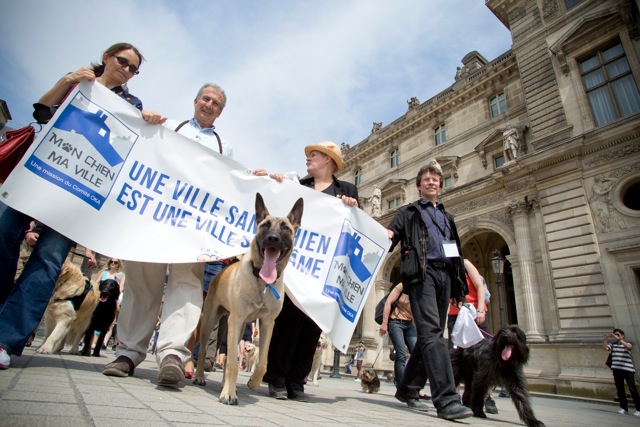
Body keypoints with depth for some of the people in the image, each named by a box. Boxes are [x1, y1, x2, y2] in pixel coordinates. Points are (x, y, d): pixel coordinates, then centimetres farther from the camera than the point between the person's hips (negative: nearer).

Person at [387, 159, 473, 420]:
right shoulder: (408, 212, 16)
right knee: (432, 332, -17)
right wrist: (386, 236, -23)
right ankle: (447, 399, -20)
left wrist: (459, 285, 15)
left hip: (445, 275, 6)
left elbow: (456, 251, 24)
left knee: (432, 335, 5)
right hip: (421, 272, -5)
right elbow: (390, 236, 2)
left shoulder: (447, 217, 29)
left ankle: (408, 389, 18)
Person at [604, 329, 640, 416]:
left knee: (632, 389, -5)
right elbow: (606, 348, -7)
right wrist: (606, 339, -16)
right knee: (619, 389, 5)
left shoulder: (627, 344, 2)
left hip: (628, 369, -3)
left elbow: (629, 347, -21)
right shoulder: (612, 344, 10)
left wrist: (618, 339, -25)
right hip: (617, 369, 3)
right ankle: (624, 408, 13)